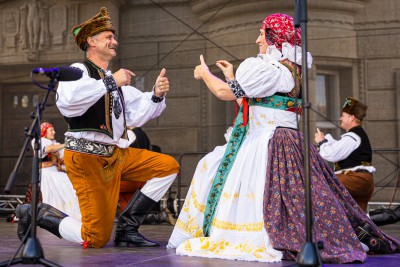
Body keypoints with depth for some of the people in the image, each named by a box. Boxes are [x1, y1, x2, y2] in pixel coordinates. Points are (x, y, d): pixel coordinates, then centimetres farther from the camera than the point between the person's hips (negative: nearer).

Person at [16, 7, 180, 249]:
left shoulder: (115, 79, 19)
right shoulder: (78, 70, -7)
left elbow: (136, 114, 12)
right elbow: (67, 101, -29)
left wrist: (156, 95, -6)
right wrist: (111, 82, -24)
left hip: (116, 154, 8)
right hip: (87, 156, -8)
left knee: (169, 166, -1)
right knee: (96, 239, -8)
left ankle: (127, 228, 0)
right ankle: (38, 213, 15)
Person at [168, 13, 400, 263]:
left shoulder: (268, 68, -13)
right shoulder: (293, 71, 16)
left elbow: (225, 93, -8)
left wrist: (205, 73, 11)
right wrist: (232, 77, 30)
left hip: (269, 149, -9)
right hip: (291, 145, 9)